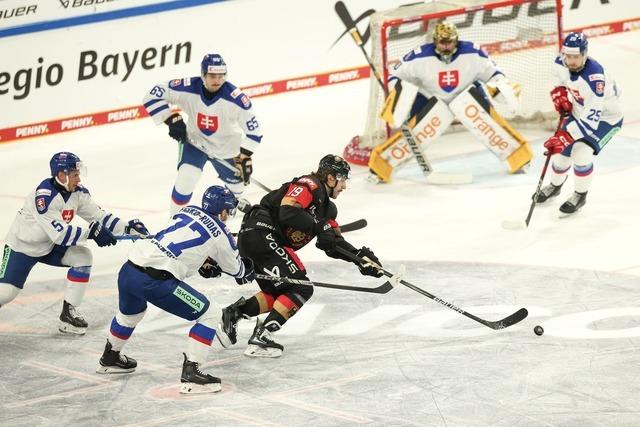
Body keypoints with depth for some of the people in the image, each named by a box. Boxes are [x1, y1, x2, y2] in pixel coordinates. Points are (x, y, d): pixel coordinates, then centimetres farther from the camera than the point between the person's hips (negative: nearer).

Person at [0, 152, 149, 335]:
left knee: (83, 256, -11)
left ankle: (68, 312, -3)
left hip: (49, 246, 7)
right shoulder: (44, 195, -33)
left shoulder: (78, 192, -10)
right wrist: (91, 233, -39)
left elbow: (99, 216, -6)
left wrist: (128, 227, -18)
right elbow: (59, 233, -37)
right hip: (21, 246, -7)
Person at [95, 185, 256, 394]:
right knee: (210, 314, 5)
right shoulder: (220, 234, 4)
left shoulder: (188, 211, 18)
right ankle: (190, 373, -1)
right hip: (155, 281, -7)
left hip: (129, 270, 7)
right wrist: (247, 272, 43)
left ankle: (110, 358, 58)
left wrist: (205, 264, 40)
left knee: (130, 313, 37)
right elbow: (236, 269, 22)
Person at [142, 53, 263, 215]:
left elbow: (253, 130, -21)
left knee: (235, 181, 18)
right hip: (195, 141, 0)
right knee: (185, 179, -19)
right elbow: (153, 96, -21)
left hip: (226, 148, 0)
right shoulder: (188, 88, -29)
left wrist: (244, 158, -24)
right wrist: (173, 120, -27)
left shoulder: (235, 98, -31)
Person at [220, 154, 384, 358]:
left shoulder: (326, 206, 22)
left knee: (279, 292, 17)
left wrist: (361, 257, 6)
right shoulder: (309, 185, -8)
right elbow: (287, 212, -24)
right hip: (261, 234, -10)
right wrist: (318, 226, -19)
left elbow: (334, 244, 19)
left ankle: (234, 312, 12)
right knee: (300, 288, -11)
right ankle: (261, 338, -17)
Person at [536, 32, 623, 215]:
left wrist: (566, 136, -44)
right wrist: (560, 91, -7)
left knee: (581, 151, -23)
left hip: (605, 117, -6)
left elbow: (591, 118, -40)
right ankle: (555, 185, 41)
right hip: (578, 111, 7)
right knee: (561, 150, 7)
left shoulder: (594, 77, -40)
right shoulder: (561, 63, -19)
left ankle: (580, 196, 3)